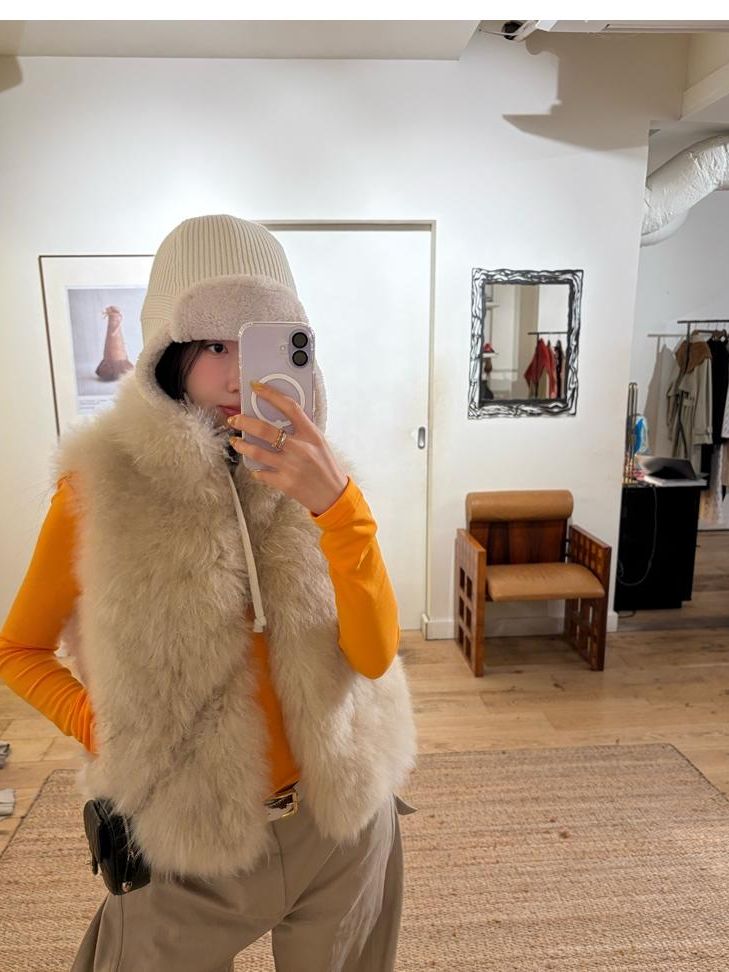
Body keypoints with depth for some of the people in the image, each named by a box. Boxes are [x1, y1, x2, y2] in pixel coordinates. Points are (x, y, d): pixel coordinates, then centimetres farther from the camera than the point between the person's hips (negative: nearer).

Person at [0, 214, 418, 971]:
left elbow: (374, 655, -17)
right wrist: (99, 726, -16)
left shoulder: (312, 473, -8)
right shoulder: (103, 484, -14)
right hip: (187, 836, -1)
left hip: (342, 818, 2)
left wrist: (338, 504, -30)